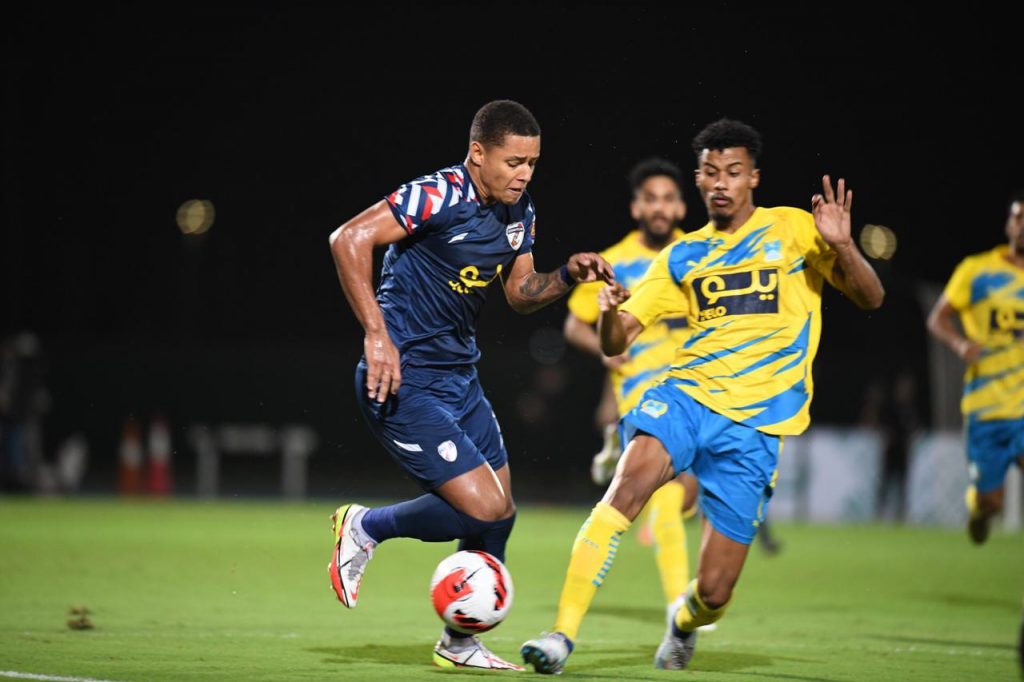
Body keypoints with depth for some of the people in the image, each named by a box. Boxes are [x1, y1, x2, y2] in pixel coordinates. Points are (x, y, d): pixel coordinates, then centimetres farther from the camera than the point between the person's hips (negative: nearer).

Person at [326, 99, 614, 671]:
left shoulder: (519, 211, 7)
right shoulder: (439, 196, -20)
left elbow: (520, 292, 18)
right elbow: (349, 241, -24)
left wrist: (569, 275, -2)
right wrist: (377, 335, -27)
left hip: (461, 379, 9)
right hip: (404, 382, -9)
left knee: (500, 514, 11)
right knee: (483, 509, -16)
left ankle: (459, 645, 29)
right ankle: (364, 528, 8)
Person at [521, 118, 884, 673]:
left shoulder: (793, 229, 6)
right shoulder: (682, 257, 14)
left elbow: (870, 299, 1)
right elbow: (613, 343, 12)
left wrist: (841, 245, -19)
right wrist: (610, 312, -12)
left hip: (755, 423, -2)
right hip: (686, 395, 2)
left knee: (714, 590, -5)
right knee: (627, 485, -32)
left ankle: (685, 622, 34)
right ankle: (562, 635, -32)